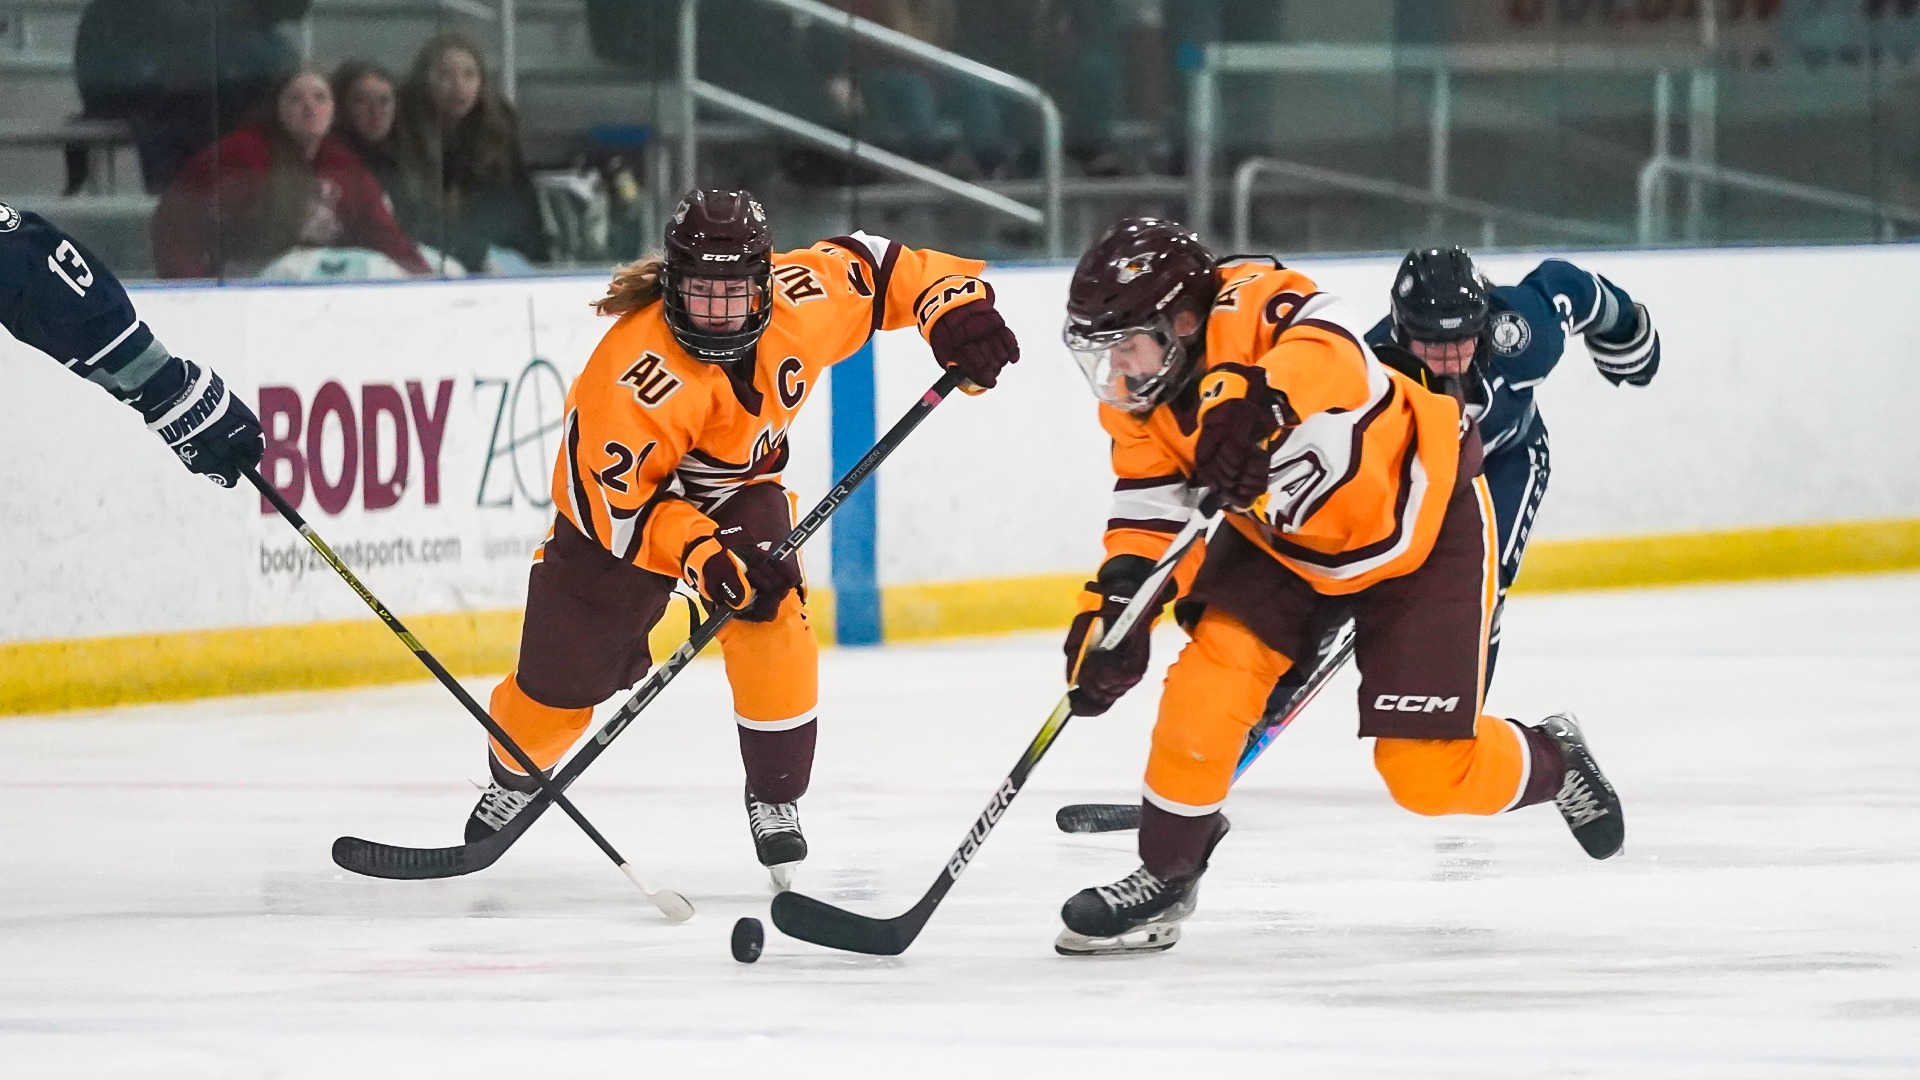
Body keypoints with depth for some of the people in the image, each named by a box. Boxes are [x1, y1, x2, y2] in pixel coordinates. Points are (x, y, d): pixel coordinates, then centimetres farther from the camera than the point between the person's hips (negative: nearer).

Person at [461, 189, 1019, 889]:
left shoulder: (802, 297, -26)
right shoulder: (633, 371, -38)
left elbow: (879, 267, -8)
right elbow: (617, 496, -32)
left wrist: (954, 306, -21)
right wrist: (699, 554, -41)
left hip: (739, 488, 3)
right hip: (618, 498, -3)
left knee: (770, 618, -22)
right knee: (564, 671, 5)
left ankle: (776, 800, -7)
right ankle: (513, 776, 38)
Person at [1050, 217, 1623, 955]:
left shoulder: (1254, 306, -34)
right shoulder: (1139, 405, -11)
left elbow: (1330, 345, -55)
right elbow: (1150, 509, -7)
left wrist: (1257, 400, -75)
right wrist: (1115, 600, -25)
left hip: (1423, 525, -6)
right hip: (1283, 538, 6)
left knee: (1428, 773, -5)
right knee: (1208, 684, -15)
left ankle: (1552, 761, 26)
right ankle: (1165, 877, 1)